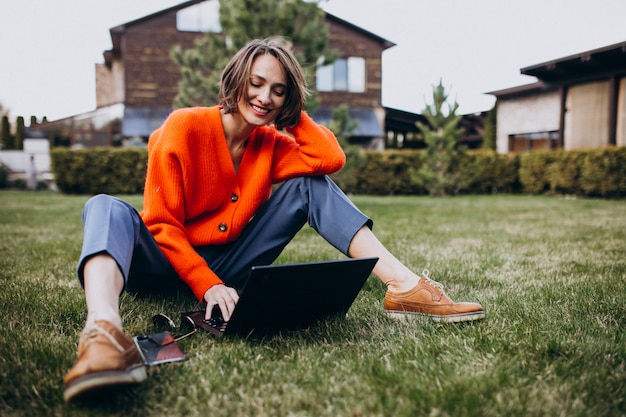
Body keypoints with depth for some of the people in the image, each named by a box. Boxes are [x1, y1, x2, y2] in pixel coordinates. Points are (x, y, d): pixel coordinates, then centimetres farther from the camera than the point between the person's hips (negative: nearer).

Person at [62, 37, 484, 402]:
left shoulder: (272, 143, 3)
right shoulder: (184, 127, -12)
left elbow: (332, 158, -14)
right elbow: (161, 223, -16)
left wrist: (292, 112, -8)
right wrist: (207, 285, -28)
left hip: (230, 265, 4)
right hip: (172, 262, -3)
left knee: (311, 184, -10)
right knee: (109, 209, -33)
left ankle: (404, 285, -22)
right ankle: (104, 331, -65)